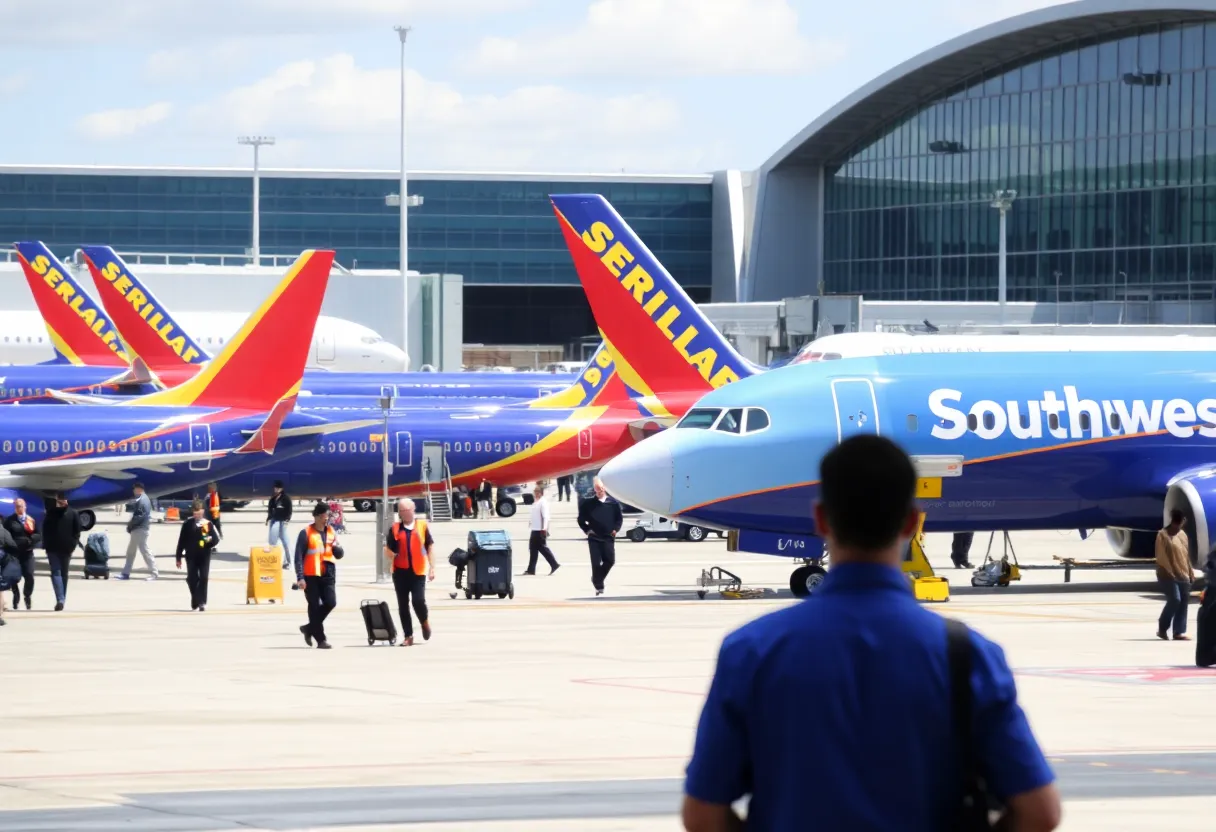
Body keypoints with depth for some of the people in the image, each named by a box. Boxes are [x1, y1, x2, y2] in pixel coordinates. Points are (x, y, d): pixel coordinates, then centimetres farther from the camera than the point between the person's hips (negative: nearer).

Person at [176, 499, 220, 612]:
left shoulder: (208, 524, 2)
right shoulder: (188, 524, 4)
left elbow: (216, 539, 4)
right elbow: (181, 541, 6)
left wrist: (210, 540, -21)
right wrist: (179, 557, 6)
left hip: (204, 556, -1)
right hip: (191, 556, 1)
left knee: (204, 578, -8)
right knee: (192, 579, 2)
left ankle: (202, 602, -5)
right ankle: (195, 603, 13)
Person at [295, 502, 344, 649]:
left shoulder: (331, 532, 11)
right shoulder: (306, 533, -6)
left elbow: (339, 555, 17)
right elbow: (299, 557, -9)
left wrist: (336, 548, -8)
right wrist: (300, 578, -16)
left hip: (328, 575, 5)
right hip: (311, 576, -5)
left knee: (330, 603, -5)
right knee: (315, 606, -1)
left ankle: (310, 628, 16)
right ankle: (321, 639, 5)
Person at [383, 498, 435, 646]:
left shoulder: (422, 525, 2)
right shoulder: (395, 529, 5)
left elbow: (430, 547, 6)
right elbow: (388, 551, 8)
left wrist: (432, 567, 3)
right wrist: (390, 553, -16)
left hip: (418, 571, -2)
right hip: (400, 572, 2)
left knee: (418, 601, -14)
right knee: (403, 605, 3)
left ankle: (425, 622, 17)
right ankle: (408, 636, 11)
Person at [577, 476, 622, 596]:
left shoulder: (613, 503, 6)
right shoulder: (588, 503, 2)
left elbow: (619, 518, 14)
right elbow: (581, 519, 9)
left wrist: (615, 529, 0)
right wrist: (587, 530, -3)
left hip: (608, 537, 2)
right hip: (594, 537, -2)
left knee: (610, 561, -4)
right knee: (596, 563, -6)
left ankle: (597, 579, 20)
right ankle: (598, 586, 3)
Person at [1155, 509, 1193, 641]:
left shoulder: (1183, 535, 13)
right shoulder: (1163, 535, -8)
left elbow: (1186, 555, 17)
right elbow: (1162, 557, -12)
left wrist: (1190, 573, 12)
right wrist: (1170, 572, -17)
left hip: (1183, 575, 7)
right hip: (1169, 575, -7)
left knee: (1184, 601, 1)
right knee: (1175, 600, -15)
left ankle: (1179, 632, 3)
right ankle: (1162, 629, 1)